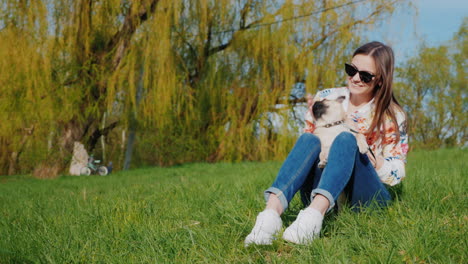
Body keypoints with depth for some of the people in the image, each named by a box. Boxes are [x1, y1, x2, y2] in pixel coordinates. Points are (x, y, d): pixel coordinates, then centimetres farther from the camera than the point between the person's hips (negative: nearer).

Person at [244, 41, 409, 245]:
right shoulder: (327, 98, 10)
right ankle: (272, 210, -49)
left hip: (367, 197, -2)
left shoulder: (392, 117, 3)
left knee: (346, 140, -29)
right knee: (309, 139, -26)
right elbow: (308, 145, 14)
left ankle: (315, 213, -55)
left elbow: (396, 175, 0)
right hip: (319, 192, 2)